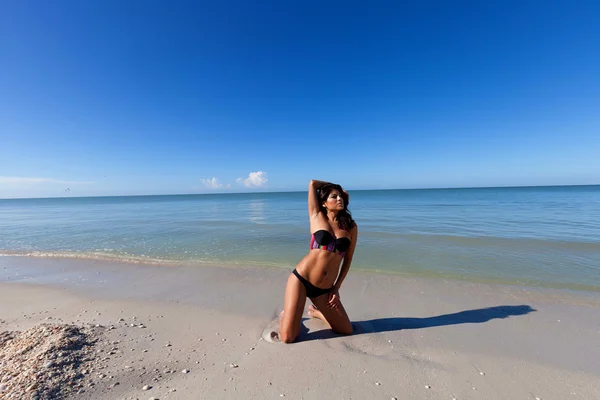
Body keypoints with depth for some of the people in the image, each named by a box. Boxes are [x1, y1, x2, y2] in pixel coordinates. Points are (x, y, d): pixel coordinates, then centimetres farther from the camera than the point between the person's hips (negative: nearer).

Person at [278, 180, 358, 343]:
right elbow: (312, 183, -2)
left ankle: (316, 311, 37)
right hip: (301, 280, -3)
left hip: (324, 290, 4)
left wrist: (336, 288, 6)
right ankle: (286, 315, 30)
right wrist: (337, 186, 12)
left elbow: (347, 260, 10)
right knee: (287, 338, -6)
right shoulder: (317, 217, -2)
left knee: (347, 330, 11)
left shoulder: (351, 226, 4)